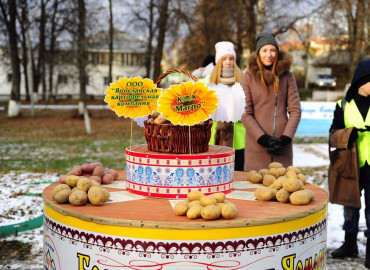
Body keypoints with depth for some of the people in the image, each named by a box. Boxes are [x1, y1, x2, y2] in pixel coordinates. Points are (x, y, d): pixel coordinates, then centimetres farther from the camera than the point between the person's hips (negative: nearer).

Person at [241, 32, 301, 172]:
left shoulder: (287, 76, 7)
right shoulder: (249, 76, 2)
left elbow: (295, 110, 6)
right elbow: (245, 114, -2)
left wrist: (285, 138, -7)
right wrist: (263, 139, -11)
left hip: (282, 147, 1)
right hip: (256, 146, -1)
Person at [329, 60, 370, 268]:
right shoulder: (345, 105, 0)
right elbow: (333, 135, -3)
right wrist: (351, 133, -21)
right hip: (350, 166, 1)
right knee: (350, 205, 16)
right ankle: (350, 245, 33)